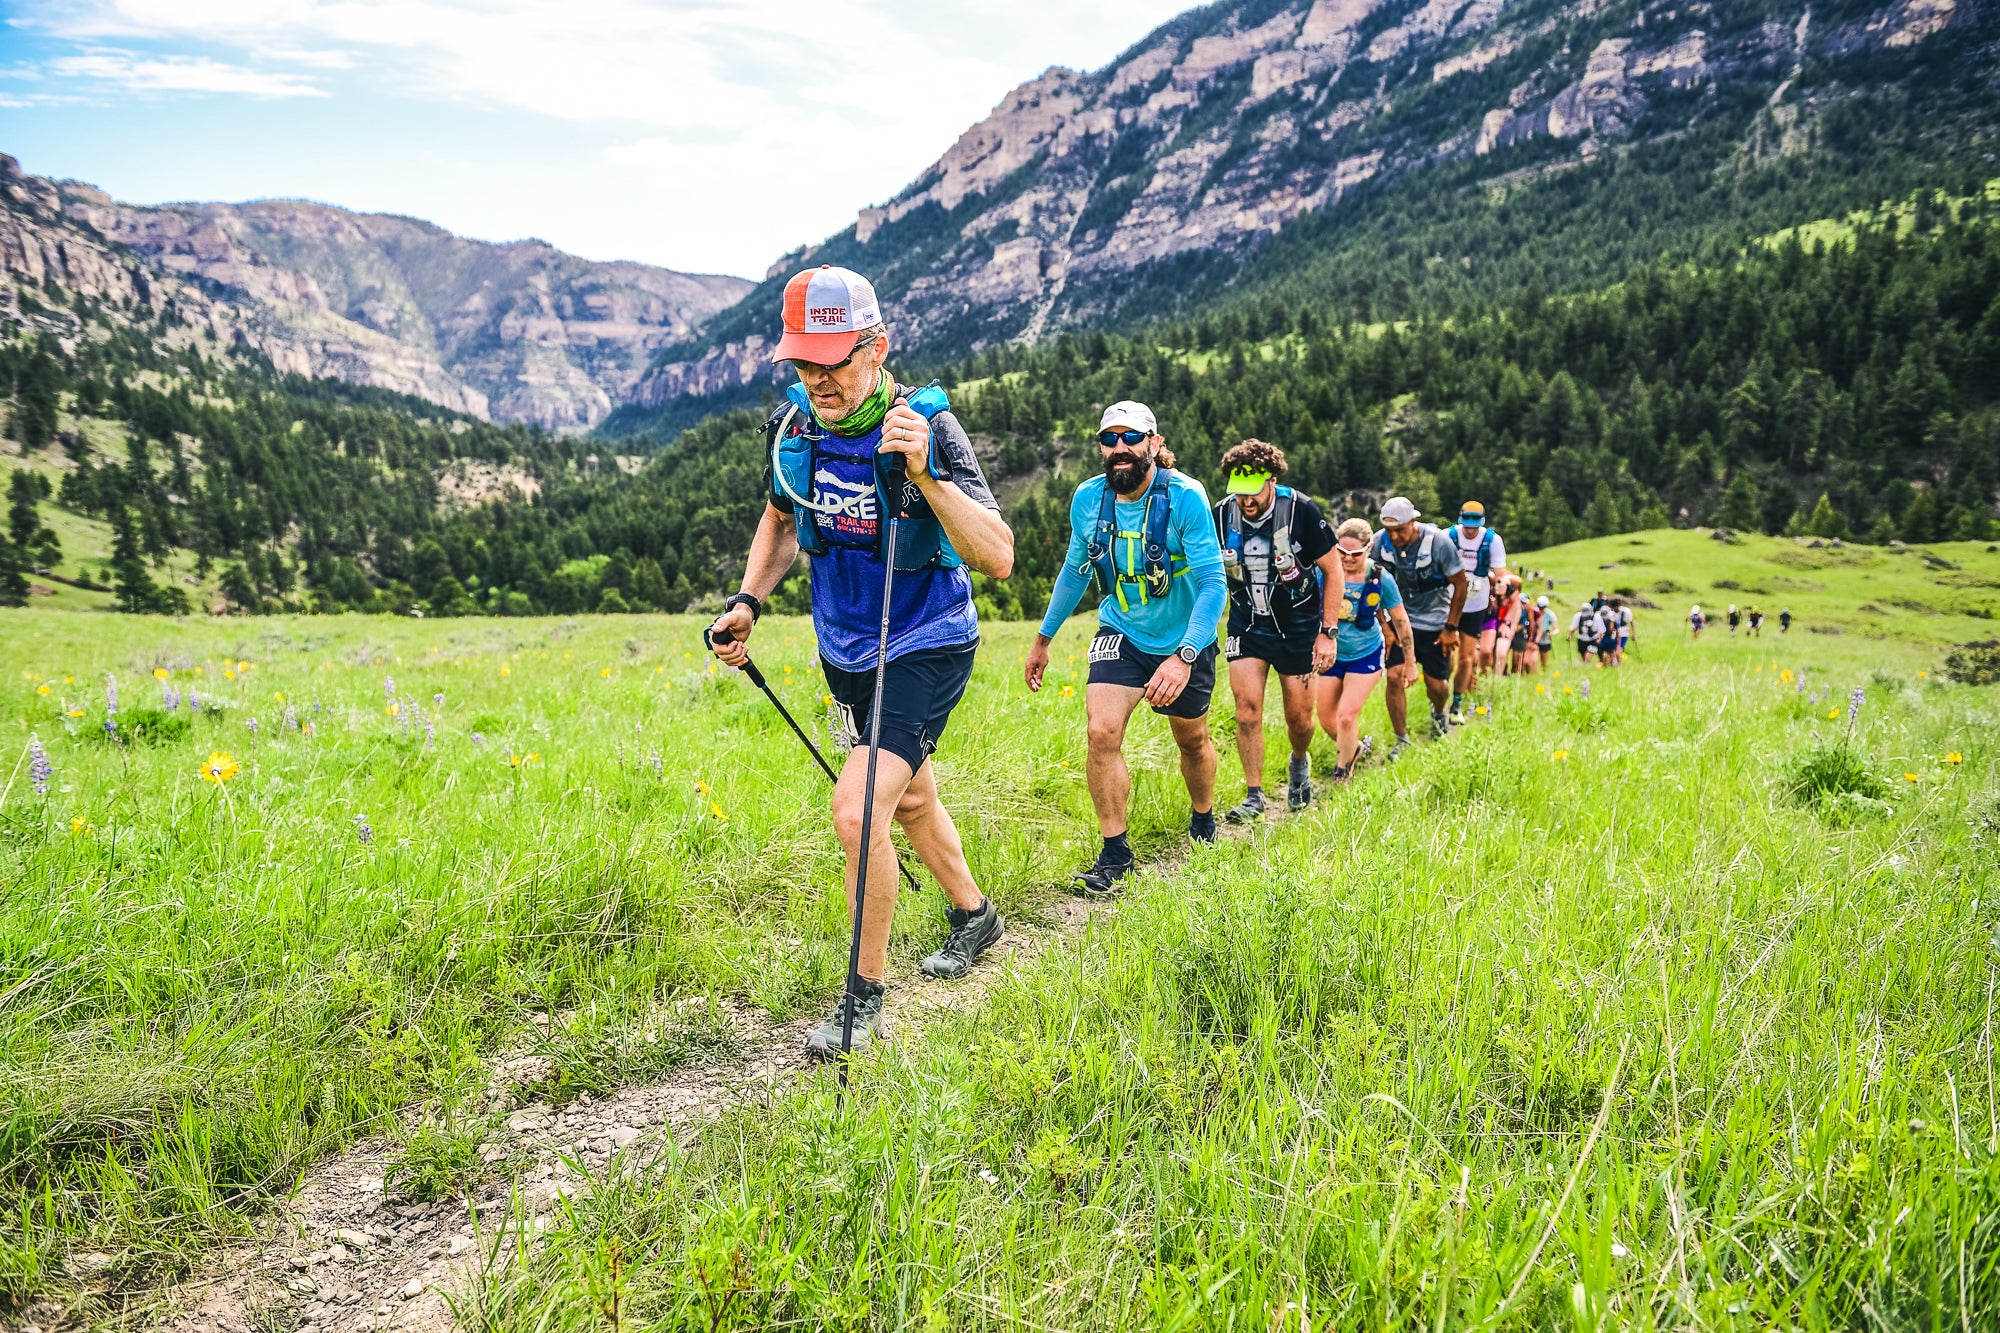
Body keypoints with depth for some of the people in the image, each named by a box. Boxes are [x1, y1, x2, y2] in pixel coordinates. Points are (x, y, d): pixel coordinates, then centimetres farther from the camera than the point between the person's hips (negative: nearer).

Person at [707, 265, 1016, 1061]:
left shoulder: (927, 429, -23)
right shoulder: (794, 429, -7)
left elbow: (998, 558, -31)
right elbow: (782, 521, 13)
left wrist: (923, 473, -42)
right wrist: (747, 602, -1)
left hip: (927, 647, -7)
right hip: (845, 648, 7)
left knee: (858, 809, -20)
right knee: (909, 797, 23)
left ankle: (867, 995, -1)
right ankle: (974, 917, 49)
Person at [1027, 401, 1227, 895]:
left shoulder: (1185, 497, -23)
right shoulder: (1088, 498, -10)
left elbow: (1214, 582, -26)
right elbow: (1075, 570, 7)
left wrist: (1184, 656, -38)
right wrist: (1043, 639, 11)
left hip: (1185, 640, -2)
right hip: (1121, 634, 2)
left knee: (1192, 739, 16)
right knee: (1102, 731, -18)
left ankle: (1203, 823, 46)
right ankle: (1115, 853, -4)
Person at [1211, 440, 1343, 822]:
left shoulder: (1301, 510, -17)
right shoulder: (1221, 515, -10)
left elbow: (1332, 570, -6)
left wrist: (1327, 632, -8)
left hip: (1298, 624, -1)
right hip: (1247, 623, 1)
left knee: (1299, 717, 5)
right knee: (1247, 705, -13)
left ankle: (1299, 761, 40)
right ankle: (1254, 796, 1)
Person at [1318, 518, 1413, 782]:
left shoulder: (1381, 579, -16)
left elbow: (1401, 621, -4)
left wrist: (1410, 662, 1)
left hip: (1365, 656, -3)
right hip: (1331, 654, 3)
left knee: (1347, 716, -12)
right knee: (1326, 720, 9)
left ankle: (1342, 768, 13)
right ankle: (1352, 747, 41)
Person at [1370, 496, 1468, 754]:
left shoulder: (1439, 543, -22)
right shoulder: (1379, 542, -15)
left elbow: (1461, 584, -10)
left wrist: (1451, 627, -8)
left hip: (1434, 621, -2)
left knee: (1436, 683, 4)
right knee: (1395, 677, -11)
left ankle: (1438, 713, 41)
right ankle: (1401, 740, 4)